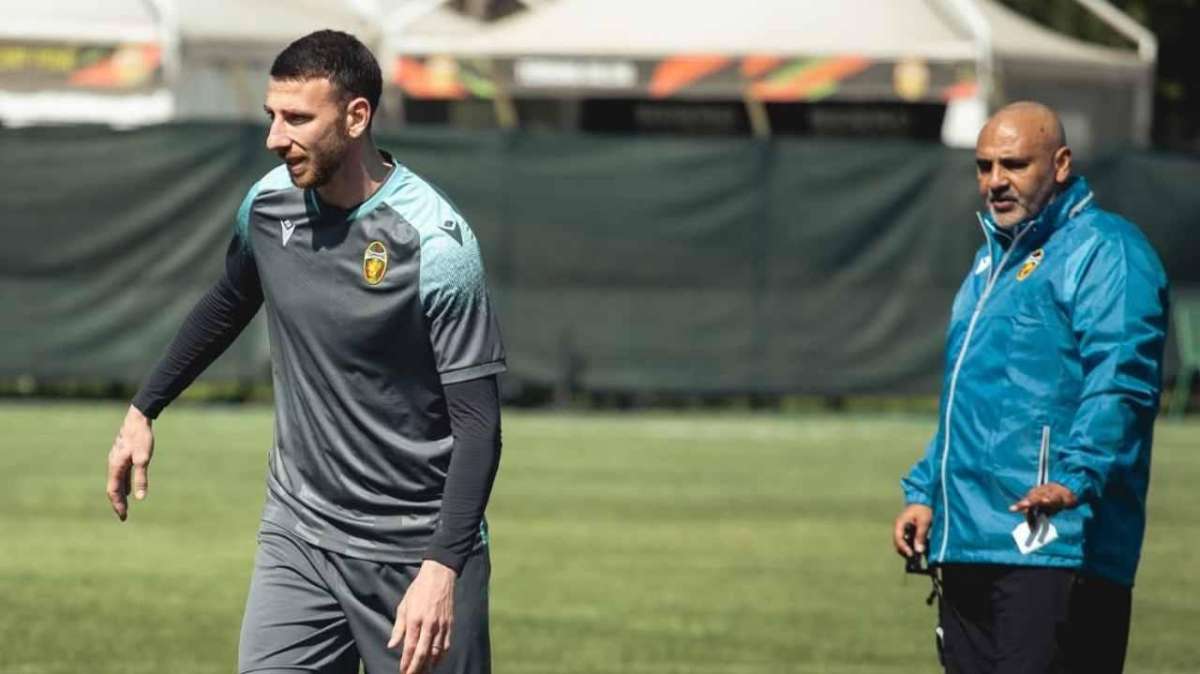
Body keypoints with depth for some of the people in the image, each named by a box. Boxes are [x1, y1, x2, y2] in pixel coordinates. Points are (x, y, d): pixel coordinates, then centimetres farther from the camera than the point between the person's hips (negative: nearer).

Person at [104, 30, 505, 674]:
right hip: (297, 534, 5)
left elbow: (477, 423, -18)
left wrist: (442, 570, -27)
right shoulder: (267, 204, 0)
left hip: (418, 549, -5)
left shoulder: (434, 241, -18)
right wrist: (143, 410, 26)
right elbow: (226, 305, 23)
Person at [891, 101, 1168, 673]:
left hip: (1053, 546, -9)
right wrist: (924, 492, 24)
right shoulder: (990, 261, 25)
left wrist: (1074, 479, -32)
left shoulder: (1102, 251, -5)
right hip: (966, 546, 9)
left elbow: (1118, 383, -18)